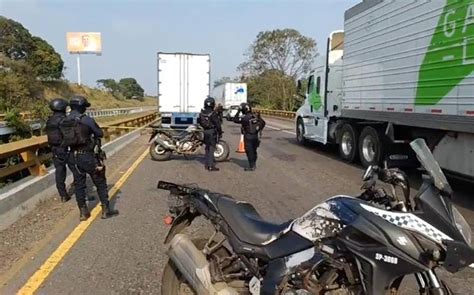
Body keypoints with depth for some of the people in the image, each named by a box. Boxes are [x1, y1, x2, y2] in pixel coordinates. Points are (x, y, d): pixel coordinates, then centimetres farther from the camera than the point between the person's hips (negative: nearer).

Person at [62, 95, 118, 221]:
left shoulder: (64, 122, 5)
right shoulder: (86, 119, -12)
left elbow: (65, 139, 12)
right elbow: (100, 134, -6)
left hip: (73, 156, 6)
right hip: (87, 156, -5)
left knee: (79, 184, 13)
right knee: (100, 182, 7)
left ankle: (83, 212, 18)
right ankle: (106, 210, 11)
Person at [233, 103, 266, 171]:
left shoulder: (245, 118, -19)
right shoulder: (255, 116, 2)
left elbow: (235, 120, -14)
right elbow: (263, 122, 9)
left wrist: (238, 111, -9)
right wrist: (259, 129, 19)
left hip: (248, 136, -7)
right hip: (255, 136, 7)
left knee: (249, 151, 0)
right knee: (253, 151, 17)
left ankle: (251, 166, 3)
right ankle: (254, 165, 27)